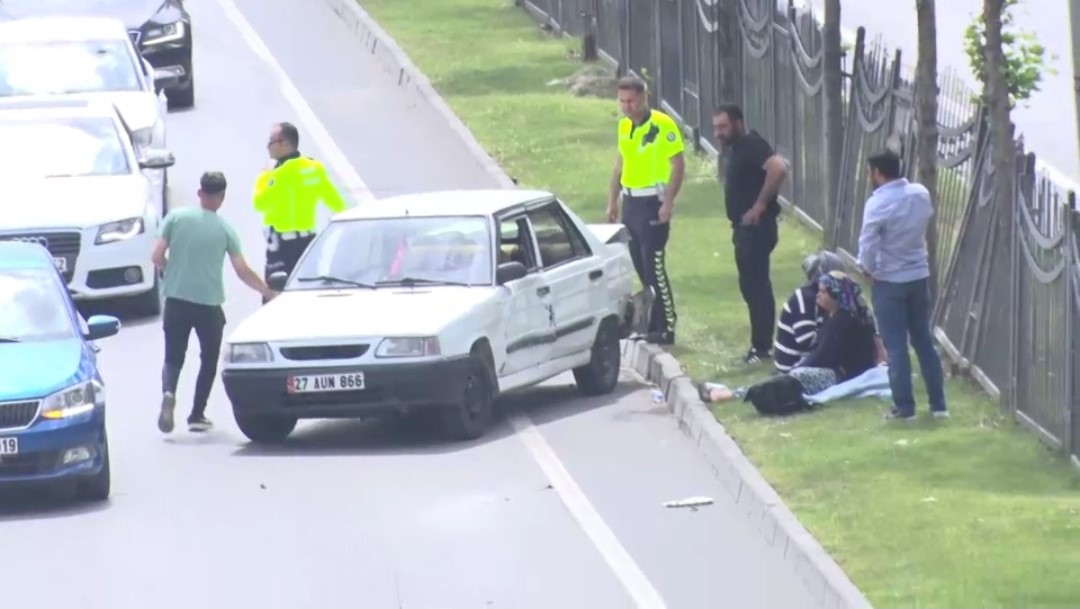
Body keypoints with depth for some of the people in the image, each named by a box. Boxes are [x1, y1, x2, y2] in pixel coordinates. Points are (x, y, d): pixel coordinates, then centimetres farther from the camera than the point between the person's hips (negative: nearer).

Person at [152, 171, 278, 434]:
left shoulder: (176, 217, -1)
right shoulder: (224, 229, -1)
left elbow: (157, 257, -5)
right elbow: (242, 271, -2)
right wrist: (268, 291, 11)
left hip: (176, 300, 1)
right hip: (209, 303, -1)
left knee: (174, 357, 10)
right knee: (209, 359, 16)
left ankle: (168, 392, -21)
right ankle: (197, 415, 13)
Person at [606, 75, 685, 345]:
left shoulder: (662, 125, -13)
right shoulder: (624, 126, 11)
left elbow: (678, 165, -14)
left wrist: (668, 203, -20)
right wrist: (612, 201, 17)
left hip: (652, 202, -8)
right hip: (630, 201, 8)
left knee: (654, 267, -9)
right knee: (640, 266, 11)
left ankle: (666, 328, -5)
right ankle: (653, 323, 19)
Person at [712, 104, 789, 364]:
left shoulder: (752, 145, -16)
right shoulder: (732, 148, 14)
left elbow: (779, 168, -32)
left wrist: (761, 204, -25)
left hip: (756, 226, -10)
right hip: (743, 227, 10)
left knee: (756, 285, -8)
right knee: (750, 285, 13)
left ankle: (762, 347, -5)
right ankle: (761, 344, 19)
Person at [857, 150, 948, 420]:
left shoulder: (878, 203, -20)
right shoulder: (921, 194, -1)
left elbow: (868, 245, -21)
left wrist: (867, 269, -2)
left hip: (889, 281, -6)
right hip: (919, 276, 6)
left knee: (896, 347, 3)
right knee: (924, 341, 14)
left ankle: (904, 407, 6)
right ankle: (938, 404, 15)